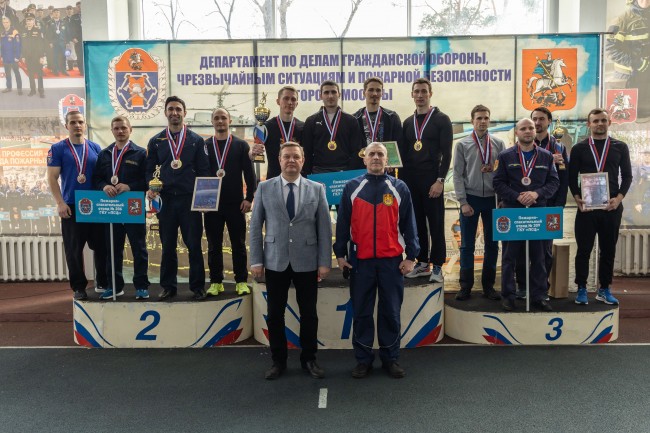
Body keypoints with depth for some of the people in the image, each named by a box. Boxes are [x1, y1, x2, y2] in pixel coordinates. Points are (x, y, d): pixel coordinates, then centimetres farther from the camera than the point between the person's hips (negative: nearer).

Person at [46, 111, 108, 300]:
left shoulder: (95, 148, 9)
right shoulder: (57, 149, 1)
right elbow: (52, 178, -2)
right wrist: (60, 203, -11)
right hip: (71, 206, -2)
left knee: (101, 246, 6)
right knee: (74, 250, 3)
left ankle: (102, 283, 19)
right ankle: (79, 287, 15)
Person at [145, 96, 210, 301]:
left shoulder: (196, 140, 6)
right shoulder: (155, 141, 11)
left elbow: (204, 171, 3)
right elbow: (150, 170, 11)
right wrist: (150, 188, -7)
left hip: (190, 200, -1)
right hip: (165, 200, 2)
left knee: (194, 245, 2)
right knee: (167, 246, 8)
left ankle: (197, 286, 12)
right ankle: (168, 286, 18)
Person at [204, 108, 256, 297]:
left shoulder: (241, 145, 5)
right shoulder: (204, 146, 7)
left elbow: (249, 173, 2)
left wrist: (249, 198, -5)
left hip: (235, 203, -1)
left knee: (238, 244, 4)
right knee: (214, 245, 6)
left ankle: (241, 281, 12)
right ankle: (216, 281, 15)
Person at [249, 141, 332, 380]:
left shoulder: (316, 189, 4)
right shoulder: (265, 188, 4)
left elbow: (324, 228, 2)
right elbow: (255, 226, 3)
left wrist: (325, 262, -4)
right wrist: (256, 260, -2)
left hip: (307, 262, 0)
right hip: (275, 262, 0)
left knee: (309, 314, 8)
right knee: (275, 314, 7)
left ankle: (309, 359, 25)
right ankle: (278, 360, 23)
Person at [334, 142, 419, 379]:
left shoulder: (399, 188, 4)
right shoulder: (352, 188, 4)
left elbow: (408, 224, 5)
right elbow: (342, 223, 6)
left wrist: (411, 256, 2)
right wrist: (340, 254, 2)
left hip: (391, 260, 0)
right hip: (360, 260, 0)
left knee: (391, 311, 7)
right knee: (361, 312, 7)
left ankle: (391, 358, 21)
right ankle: (363, 359, 19)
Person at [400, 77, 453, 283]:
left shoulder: (441, 119, 0)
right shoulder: (408, 123, 15)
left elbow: (446, 153, -7)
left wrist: (440, 180, -15)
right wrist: (402, 180, 9)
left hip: (432, 179, -5)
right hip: (410, 179, 5)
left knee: (436, 224, -2)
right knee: (416, 223, 8)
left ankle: (437, 266, 6)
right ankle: (422, 263, 18)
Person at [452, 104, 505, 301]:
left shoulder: (498, 144, 4)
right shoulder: (462, 144, -1)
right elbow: (457, 175, -3)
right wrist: (463, 202, -8)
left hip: (492, 199, 2)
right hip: (470, 198, -2)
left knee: (492, 244, 8)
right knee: (467, 245, 4)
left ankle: (488, 285, 20)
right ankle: (466, 286, 13)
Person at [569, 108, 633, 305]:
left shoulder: (620, 147, 8)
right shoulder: (579, 148, 5)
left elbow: (627, 176, 6)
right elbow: (572, 177, 4)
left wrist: (618, 198, -8)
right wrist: (578, 199, -10)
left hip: (612, 206, 2)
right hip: (586, 206, -1)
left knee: (608, 250, 8)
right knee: (584, 249, 1)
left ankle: (604, 289, 19)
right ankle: (582, 289, 11)